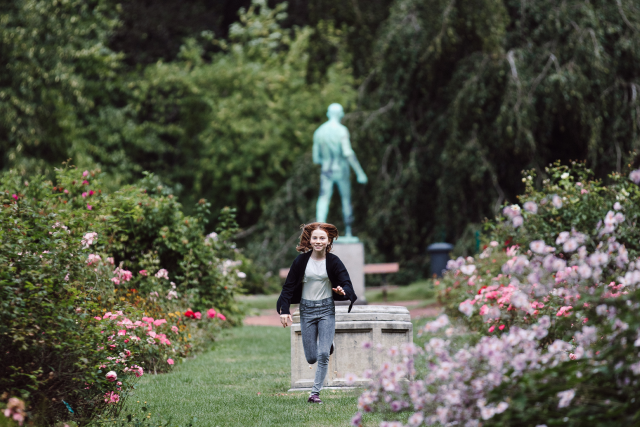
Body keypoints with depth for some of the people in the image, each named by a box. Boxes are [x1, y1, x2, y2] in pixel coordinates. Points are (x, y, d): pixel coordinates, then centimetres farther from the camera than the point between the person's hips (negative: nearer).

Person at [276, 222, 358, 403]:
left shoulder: (333, 261, -6)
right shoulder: (301, 261, -6)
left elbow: (347, 283, -9)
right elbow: (289, 286, -3)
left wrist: (343, 291, -33)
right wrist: (284, 310, -13)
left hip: (326, 309, -1)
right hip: (306, 309, 1)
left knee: (323, 355, -12)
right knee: (311, 358, 3)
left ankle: (315, 393, 1)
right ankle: (327, 345, 38)